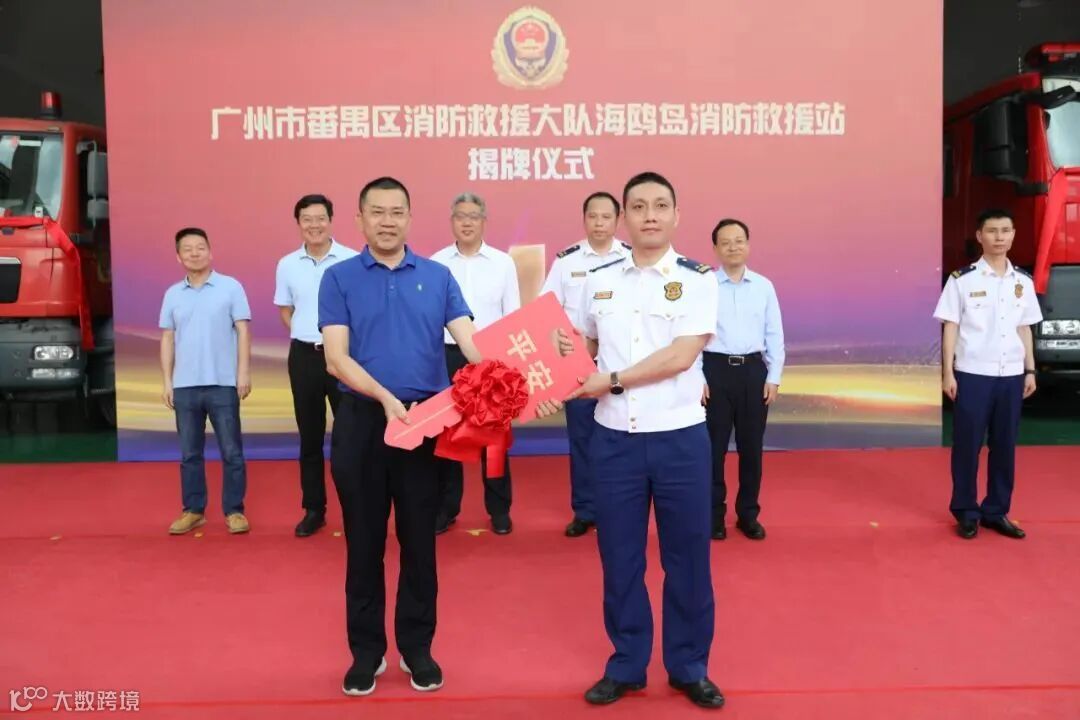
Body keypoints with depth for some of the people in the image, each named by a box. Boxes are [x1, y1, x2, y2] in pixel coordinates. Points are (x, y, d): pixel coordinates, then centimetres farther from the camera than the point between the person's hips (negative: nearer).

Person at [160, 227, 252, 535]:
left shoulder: (231, 287, -1)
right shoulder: (172, 294, 9)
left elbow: (243, 331, -3)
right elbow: (167, 339, 12)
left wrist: (244, 372, -9)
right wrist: (167, 381, 7)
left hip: (223, 384, -3)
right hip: (185, 386, 3)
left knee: (231, 452, 2)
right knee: (189, 453, 10)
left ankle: (234, 511, 12)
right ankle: (193, 510, 21)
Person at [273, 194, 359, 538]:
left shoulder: (352, 260, -6)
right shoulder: (287, 264, 6)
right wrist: (308, 334, 6)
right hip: (304, 355, 3)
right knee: (309, 435, 10)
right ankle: (313, 509, 21)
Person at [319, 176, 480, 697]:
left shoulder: (438, 276, 5)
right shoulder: (339, 278, 1)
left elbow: (467, 336, -5)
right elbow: (336, 358, -7)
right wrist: (385, 397, -23)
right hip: (362, 420, -1)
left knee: (420, 540, 10)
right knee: (363, 541, 9)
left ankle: (417, 647, 25)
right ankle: (366, 650, 25)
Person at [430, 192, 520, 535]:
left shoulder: (503, 263, 2)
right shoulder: (436, 263, 3)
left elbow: (513, 315, 3)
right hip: (447, 356, 1)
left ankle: (499, 509, 18)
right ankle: (445, 508, 20)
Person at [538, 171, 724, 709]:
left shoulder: (697, 280, -4)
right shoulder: (599, 281, 6)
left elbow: (680, 356, -15)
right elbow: (584, 349, 17)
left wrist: (611, 381, -16)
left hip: (680, 437, -2)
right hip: (614, 438, 3)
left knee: (686, 558, 9)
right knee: (619, 558, 12)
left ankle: (689, 667, 28)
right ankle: (626, 666, 29)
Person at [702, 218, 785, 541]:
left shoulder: (764, 286, 5)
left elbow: (775, 334, 7)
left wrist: (774, 377, 3)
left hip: (753, 370, 2)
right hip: (715, 370, -2)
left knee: (751, 447, 10)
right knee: (714, 446, 6)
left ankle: (748, 514, 26)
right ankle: (714, 514, 22)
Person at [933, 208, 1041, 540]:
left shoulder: (1023, 282, 8)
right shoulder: (963, 279, -5)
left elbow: (1025, 329, 13)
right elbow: (950, 327, -5)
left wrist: (1030, 370, 10)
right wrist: (948, 372, -9)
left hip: (1011, 375, 4)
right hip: (973, 374, -4)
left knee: (1005, 446, 10)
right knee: (967, 445, 3)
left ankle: (996, 511, 23)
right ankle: (966, 512, 16)